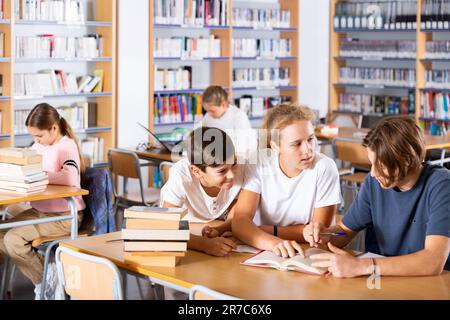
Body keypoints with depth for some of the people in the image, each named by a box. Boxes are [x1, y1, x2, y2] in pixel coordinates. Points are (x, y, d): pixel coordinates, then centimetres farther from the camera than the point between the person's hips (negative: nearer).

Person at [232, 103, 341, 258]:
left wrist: (270, 231, -12)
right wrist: (273, 242, -34)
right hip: (262, 252, 2)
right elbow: (240, 221, -17)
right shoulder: (259, 163, -8)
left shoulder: (325, 168, -13)